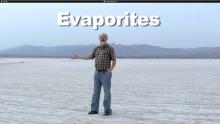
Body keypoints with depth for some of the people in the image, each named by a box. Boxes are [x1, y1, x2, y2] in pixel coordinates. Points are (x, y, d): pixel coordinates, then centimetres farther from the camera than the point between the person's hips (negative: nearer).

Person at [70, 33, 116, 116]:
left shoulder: (110, 48, -7)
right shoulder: (97, 48, 10)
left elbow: (114, 61, -10)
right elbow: (90, 57, 18)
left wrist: (111, 69, -27)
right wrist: (78, 57, 16)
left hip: (106, 74, -5)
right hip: (97, 73, 6)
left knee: (107, 92, -6)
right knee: (96, 92, 6)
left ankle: (108, 110, 1)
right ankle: (94, 109, 12)